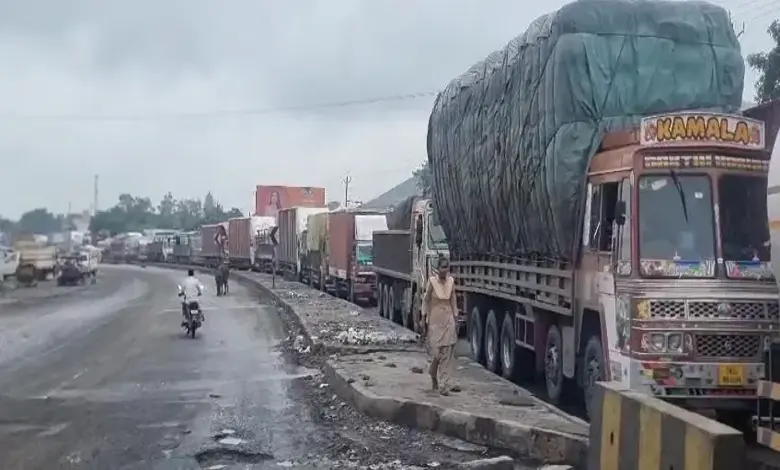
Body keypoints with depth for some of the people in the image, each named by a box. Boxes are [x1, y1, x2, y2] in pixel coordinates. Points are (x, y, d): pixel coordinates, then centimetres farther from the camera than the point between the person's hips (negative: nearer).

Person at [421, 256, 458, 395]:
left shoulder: (451, 281, 2)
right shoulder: (431, 282, -9)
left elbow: (453, 302, 10)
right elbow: (425, 301, -4)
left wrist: (455, 320, 8)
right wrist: (424, 321, -4)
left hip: (448, 321, 3)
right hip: (435, 321, -3)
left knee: (447, 354, -1)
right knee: (436, 352, -2)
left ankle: (443, 386, 5)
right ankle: (433, 375, 30)